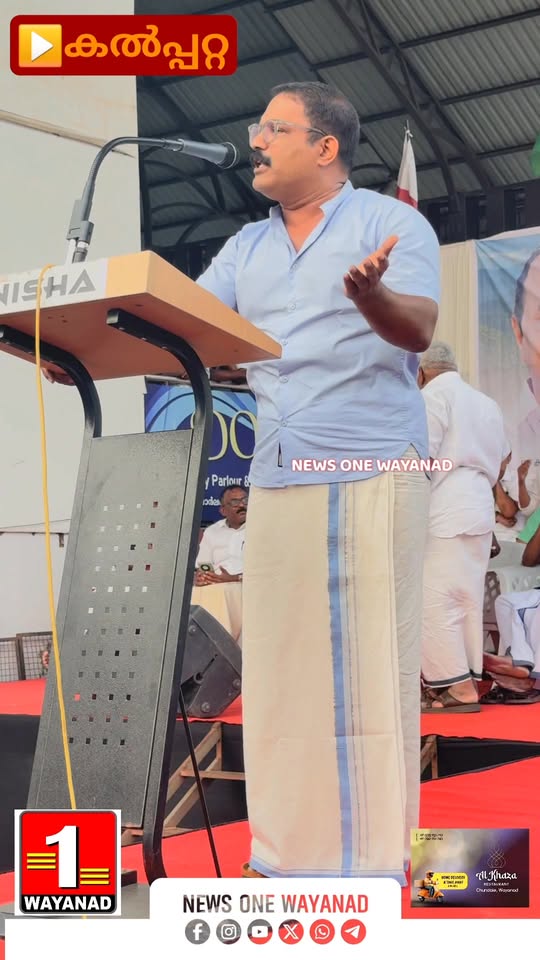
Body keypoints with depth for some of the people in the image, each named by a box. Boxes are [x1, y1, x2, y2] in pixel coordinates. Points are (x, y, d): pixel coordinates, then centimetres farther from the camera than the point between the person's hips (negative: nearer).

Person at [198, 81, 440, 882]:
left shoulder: (391, 222, 1)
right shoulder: (246, 247, 18)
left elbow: (419, 330, -13)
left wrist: (371, 293, -35)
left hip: (371, 473, -6)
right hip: (277, 479, 6)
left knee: (367, 663, -3)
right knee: (280, 664, 7)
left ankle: (373, 855, 6)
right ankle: (289, 848, 17)